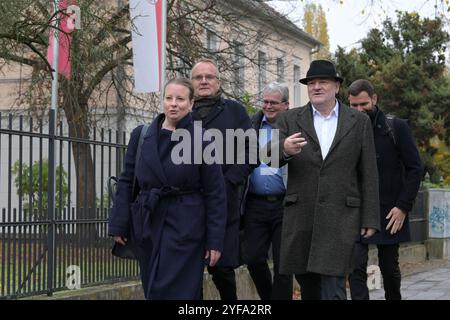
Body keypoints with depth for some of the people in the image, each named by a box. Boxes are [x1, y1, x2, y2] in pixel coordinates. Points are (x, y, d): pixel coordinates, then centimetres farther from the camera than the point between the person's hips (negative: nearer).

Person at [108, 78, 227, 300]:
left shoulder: (202, 140, -5)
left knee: (174, 291, -7)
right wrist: (119, 225, 2)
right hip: (147, 223, 4)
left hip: (185, 228, -4)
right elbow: (126, 182, 8)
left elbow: (215, 193, -4)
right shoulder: (141, 135, 5)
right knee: (151, 290, 12)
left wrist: (215, 240, -7)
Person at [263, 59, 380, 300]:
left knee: (332, 287, -10)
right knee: (307, 286, 11)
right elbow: (269, 157, -5)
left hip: (341, 215, -2)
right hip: (300, 215, 2)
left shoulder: (359, 122, 6)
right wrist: (285, 149, -28)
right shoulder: (290, 119, 7)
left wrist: (370, 219, 1)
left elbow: (368, 174, 5)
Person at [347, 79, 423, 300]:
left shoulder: (396, 127, -2)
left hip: (390, 213, -1)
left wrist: (403, 207, -10)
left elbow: (415, 168, -2)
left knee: (389, 267, 10)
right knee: (356, 267, -11)